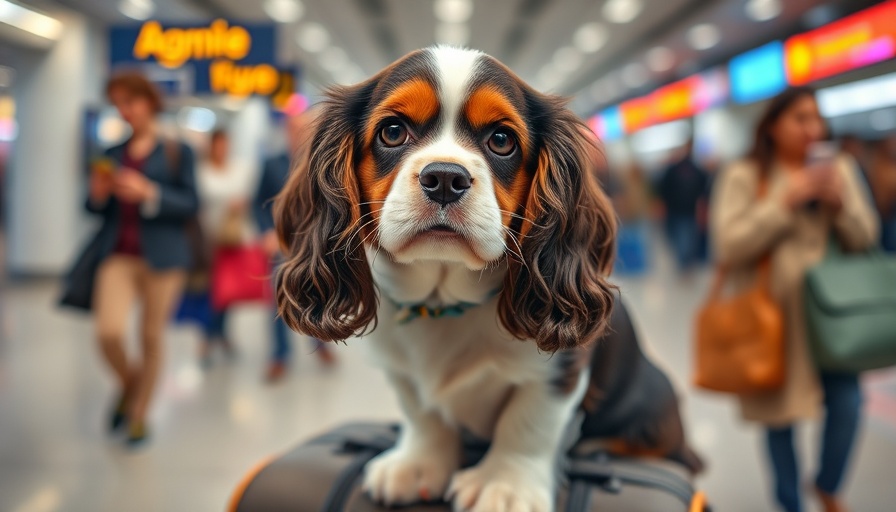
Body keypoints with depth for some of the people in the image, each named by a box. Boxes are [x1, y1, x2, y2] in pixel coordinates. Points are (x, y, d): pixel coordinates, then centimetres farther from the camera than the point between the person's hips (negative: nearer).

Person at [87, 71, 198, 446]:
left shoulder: (176, 152, 2)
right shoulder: (113, 154, 14)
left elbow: (190, 204, -5)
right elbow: (97, 209, 17)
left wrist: (148, 193, -19)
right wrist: (98, 193, -5)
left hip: (162, 256, -3)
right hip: (118, 254, 3)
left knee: (152, 338, 5)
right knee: (108, 332, -13)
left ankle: (140, 416, 24)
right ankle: (128, 384, 20)